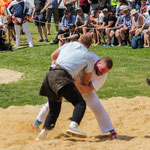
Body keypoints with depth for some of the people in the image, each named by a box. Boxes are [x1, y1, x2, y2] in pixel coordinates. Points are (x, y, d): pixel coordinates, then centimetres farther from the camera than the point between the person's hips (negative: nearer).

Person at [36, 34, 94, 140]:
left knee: (54, 108, 20)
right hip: (62, 77, -6)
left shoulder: (70, 44, 24)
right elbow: (86, 81, 20)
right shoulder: (88, 57, 14)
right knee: (80, 103, -11)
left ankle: (44, 131, 10)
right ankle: (73, 125, -36)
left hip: (49, 75, 6)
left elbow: (53, 55, 36)